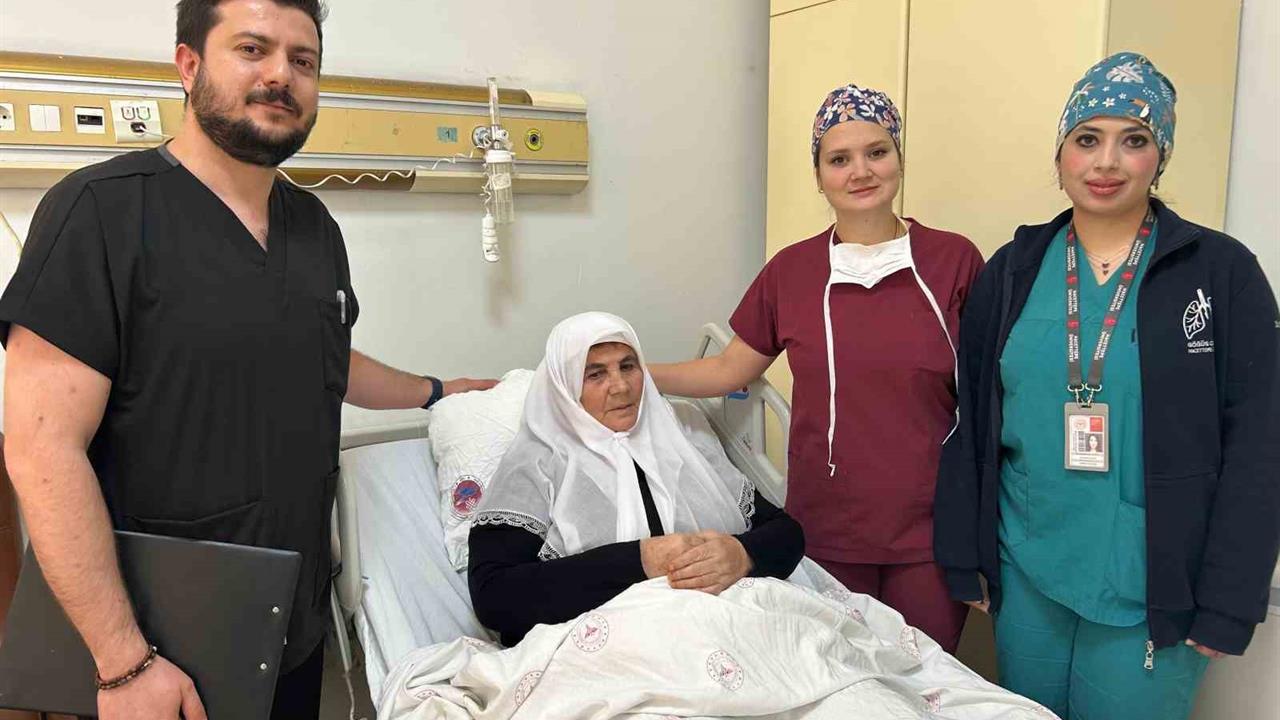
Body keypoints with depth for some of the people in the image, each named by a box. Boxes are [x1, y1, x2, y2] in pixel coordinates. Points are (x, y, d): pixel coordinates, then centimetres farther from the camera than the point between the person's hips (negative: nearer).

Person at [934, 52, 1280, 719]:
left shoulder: (1222, 272, -5)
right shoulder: (1013, 269, 2)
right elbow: (969, 424, 2)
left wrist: (1226, 602, -9)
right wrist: (963, 558, 1)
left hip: (1152, 590, -2)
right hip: (1023, 576, 3)